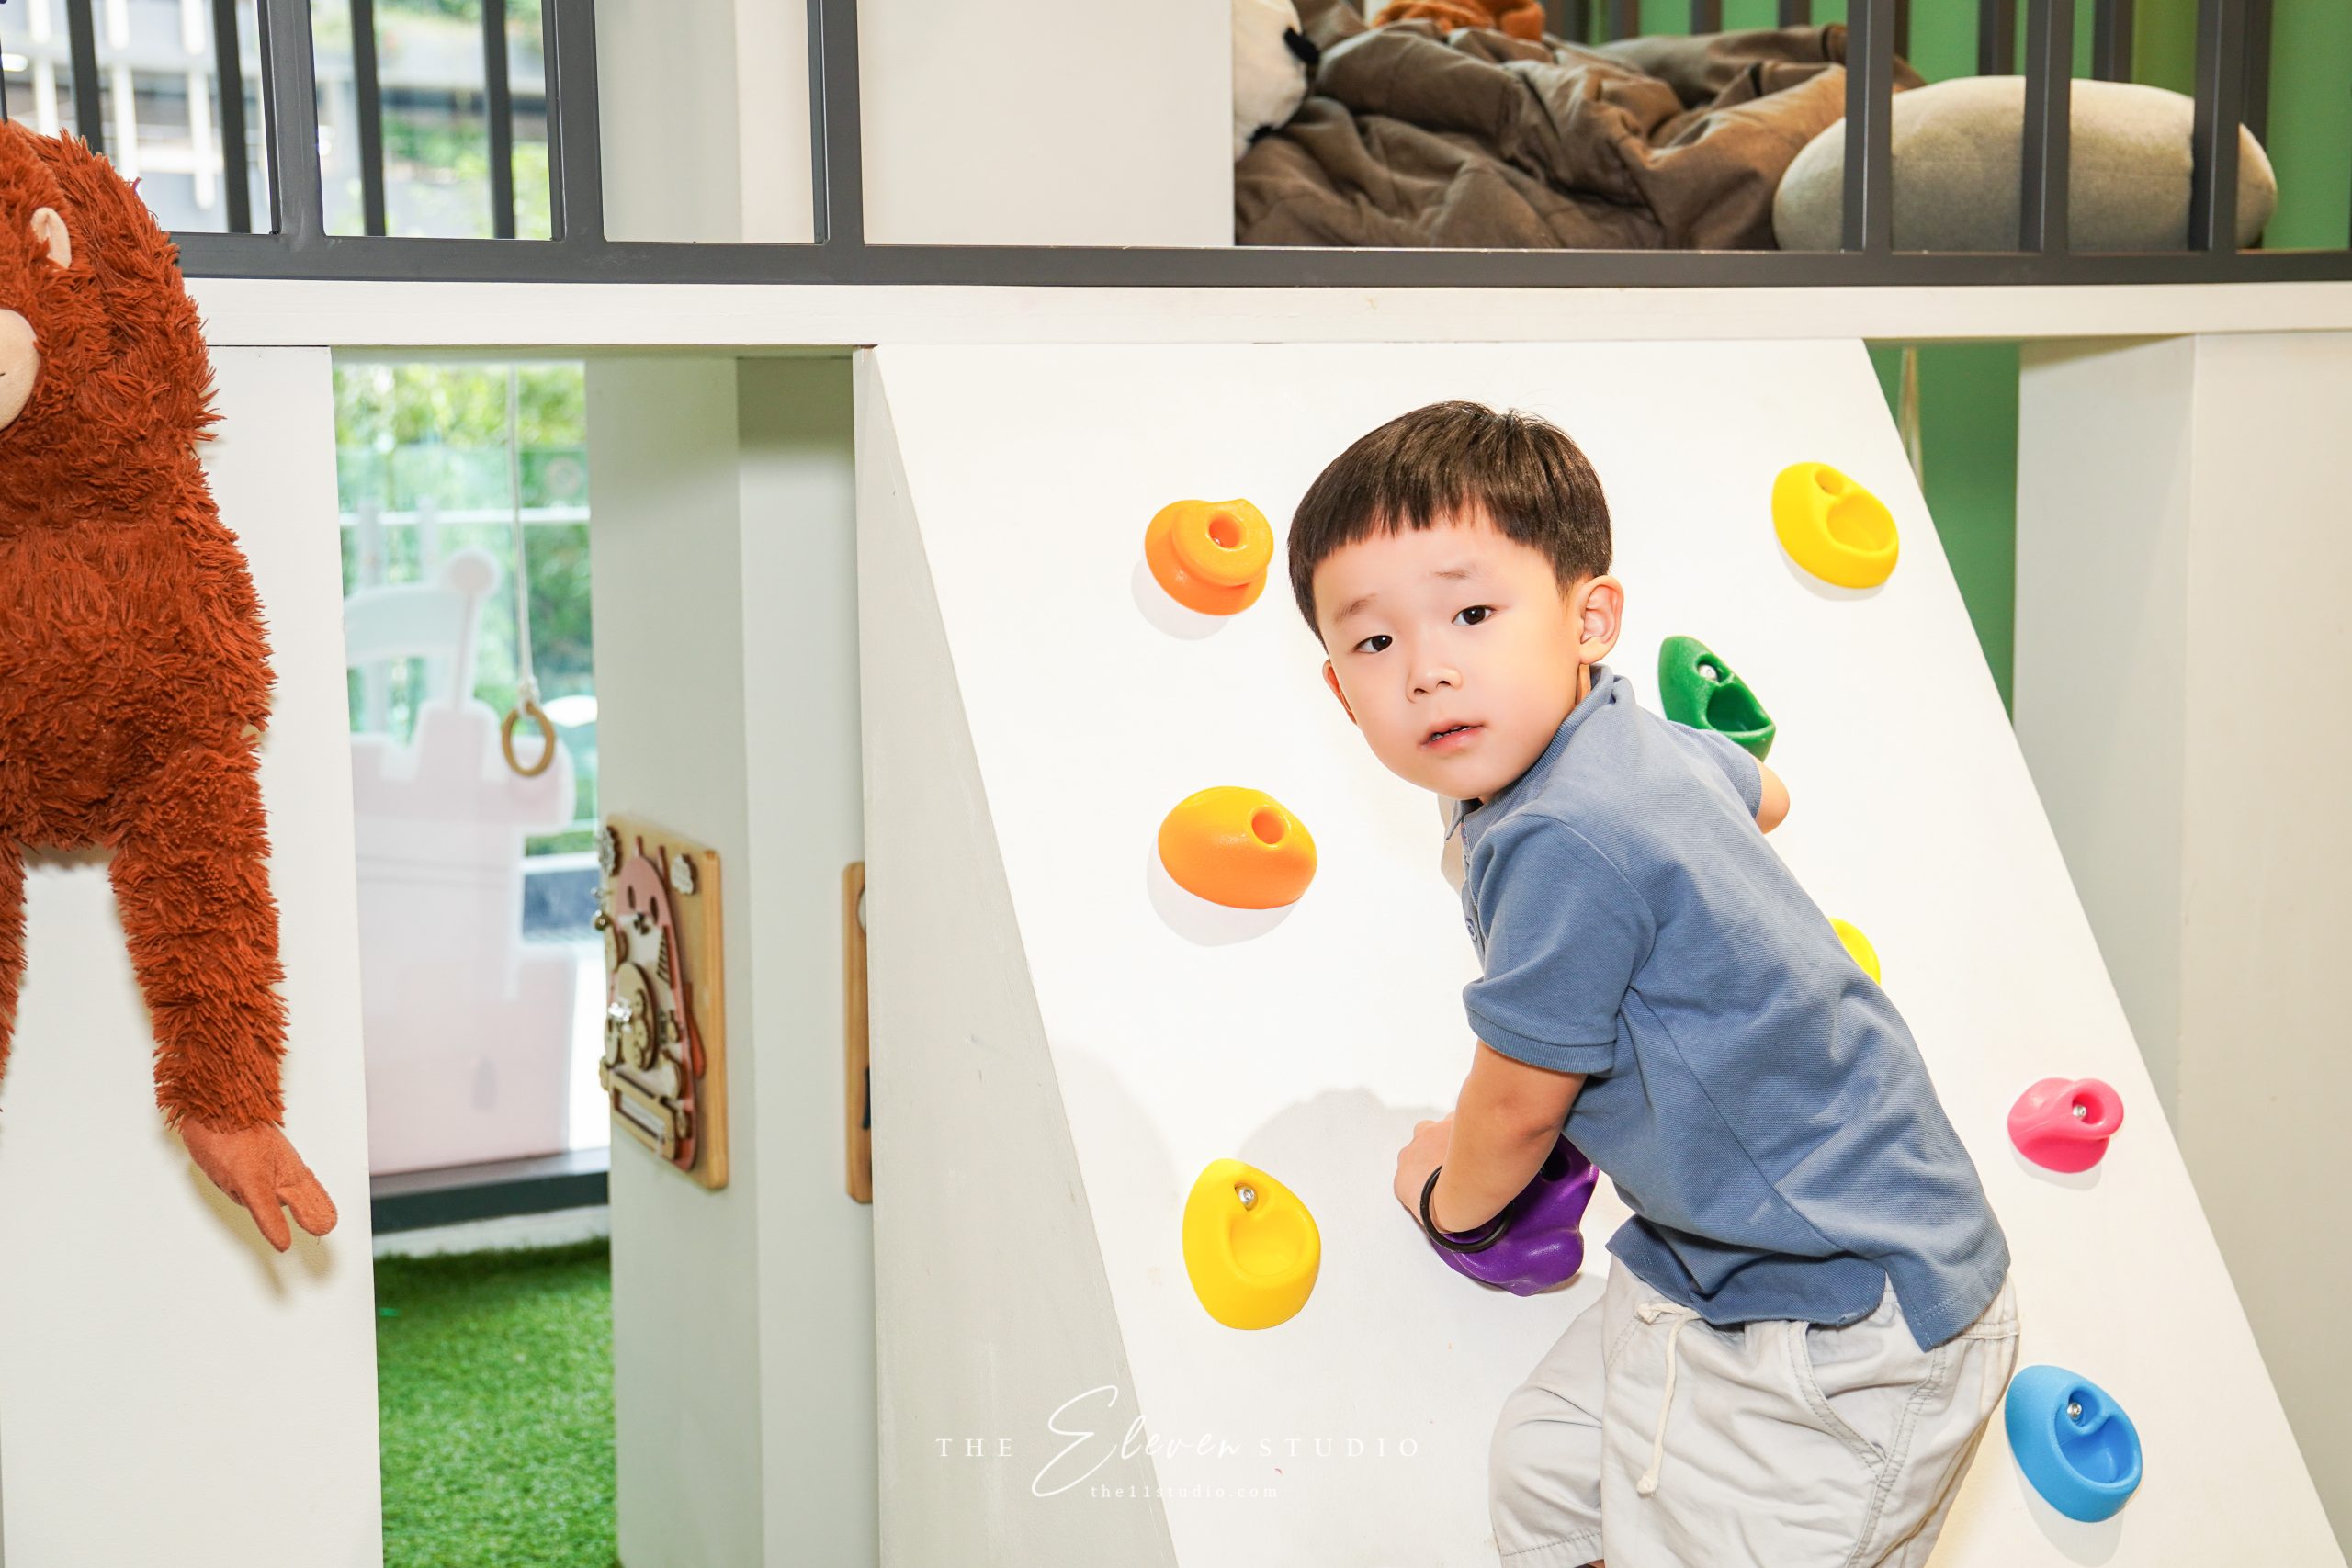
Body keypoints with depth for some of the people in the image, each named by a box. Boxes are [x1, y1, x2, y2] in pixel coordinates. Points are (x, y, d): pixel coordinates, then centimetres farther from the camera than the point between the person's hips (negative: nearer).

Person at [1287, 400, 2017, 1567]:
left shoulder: (1563, 839, -27)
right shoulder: (1646, 746, 3)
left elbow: (1517, 1105, -13)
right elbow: (1763, 794, 29)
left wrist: (1449, 1190, 10)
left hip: (1833, 1324, -10)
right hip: (1720, 1261, 10)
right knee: (1546, 1469, 17)